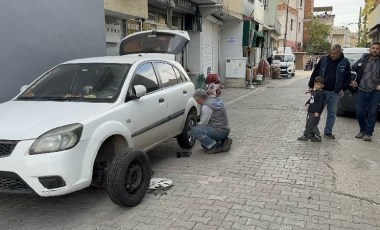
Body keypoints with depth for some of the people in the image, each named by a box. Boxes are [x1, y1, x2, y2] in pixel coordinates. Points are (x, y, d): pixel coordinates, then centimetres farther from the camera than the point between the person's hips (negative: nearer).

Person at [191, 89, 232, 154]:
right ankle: (222, 141, 11)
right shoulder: (216, 99, 12)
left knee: (194, 130, -22)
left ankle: (215, 146, -16)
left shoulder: (206, 106, -18)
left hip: (219, 131, -10)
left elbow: (203, 123, -14)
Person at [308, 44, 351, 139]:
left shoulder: (345, 62, 0)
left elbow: (348, 77, 7)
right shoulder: (323, 59, -2)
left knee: (332, 113, 8)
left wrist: (343, 88, 0)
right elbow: (315, 73, 2)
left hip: (335, 93, 1)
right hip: (322, 91, -1)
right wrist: (311, 86, 0)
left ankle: (328, 132, 19)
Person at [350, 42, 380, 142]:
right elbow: (352, 69, 16)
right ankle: (362, 130, 24)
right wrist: (352, 80, 5)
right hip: (362, 90, 2)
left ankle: (368, 133, 12)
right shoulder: (363, 60, 5)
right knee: (360, 112, 4)